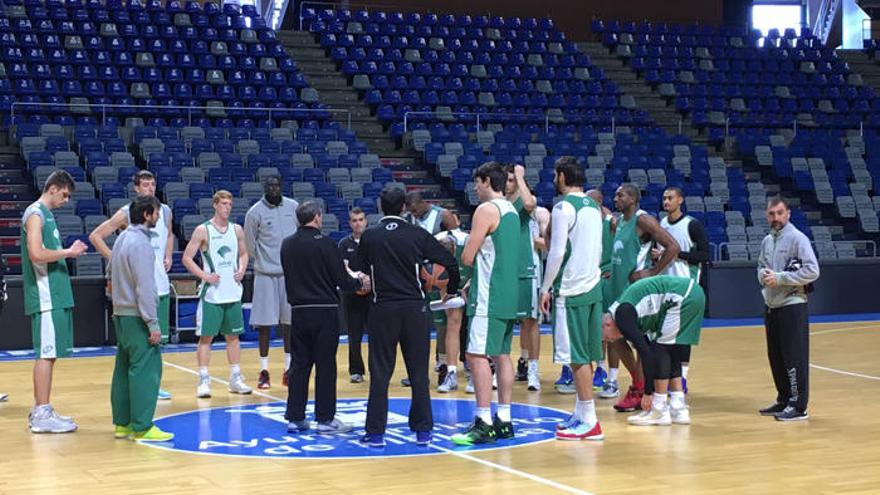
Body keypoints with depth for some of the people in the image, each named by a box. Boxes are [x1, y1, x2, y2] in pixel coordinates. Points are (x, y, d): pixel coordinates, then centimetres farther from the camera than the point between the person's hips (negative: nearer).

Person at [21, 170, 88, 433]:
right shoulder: (35, 214, -11)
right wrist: (68, 252, -15)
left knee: (49, 354, 12)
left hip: (56, 296, 10)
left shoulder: (46, 214, 19)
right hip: (45, 297, -10)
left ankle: (41, 411, 18)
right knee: (46, 353, -8)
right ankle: (42, 415, -6)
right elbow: (36, 254, -23)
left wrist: (69, 252, 11)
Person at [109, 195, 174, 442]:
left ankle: (122, 423, 19)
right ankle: (142, 427, -5)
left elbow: (113, 275, 20)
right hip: (137, 317, -10)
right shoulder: (141, 243, -16)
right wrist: (153, 323, -19)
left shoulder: (122, 238, 13)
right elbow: (144, 287, -20)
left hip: (121, 313, 10)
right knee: (145, 370, -6)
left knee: (124, 369, 13)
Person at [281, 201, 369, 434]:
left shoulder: (287, 245, 5)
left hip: (299, 310, 5)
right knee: (326, 366, 2)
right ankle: (325, 419, 5)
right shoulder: (325, 243, -12)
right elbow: (342, 282, -12)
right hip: (324, 311, -5)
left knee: (299, 364, 10)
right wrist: (360, 282, 10)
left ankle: (295, 418, 13)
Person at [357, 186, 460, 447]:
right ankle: (423, 430, 11)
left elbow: (363, 268, 13)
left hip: (383, 308, 0)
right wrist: (451, 290, 16)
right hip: (414, 308, 1)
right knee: (418, 372, 7)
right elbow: (451, 262, -1)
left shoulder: (370, 236, -1)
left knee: (380, 373, 4)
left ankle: (375, 432, 5)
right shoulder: (418, 235, -2)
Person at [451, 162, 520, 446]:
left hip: (489, 297, -9)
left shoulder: (486, 210, -11)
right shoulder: (511, 210, 17)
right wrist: (475, 281, 18)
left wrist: (469, 257, 9)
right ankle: (504, 421, 12)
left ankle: (484, 423, -12)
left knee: (477, 355, -9)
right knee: (502, 355, 10)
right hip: (509, 295, 9)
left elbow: (467, 258, -14)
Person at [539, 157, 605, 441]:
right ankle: (580, 414, 18)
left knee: (577, 355, -5)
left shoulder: (564, 207, -12)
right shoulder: (593, 206, 14)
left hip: (571, 289, -8)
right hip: (593, 286, 8)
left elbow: (557, 253, -16)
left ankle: (589, 421, -4)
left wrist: (546, 288, -8)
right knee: (585, 354, 12)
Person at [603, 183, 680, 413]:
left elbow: (672, 247, -19)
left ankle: (640, 391, 5)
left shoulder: (643, 220, -13)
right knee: (616, 337, 11)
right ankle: (639, 383, 23)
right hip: (620, 288, 9)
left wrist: (652, 273, -19)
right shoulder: (620, 222, 14)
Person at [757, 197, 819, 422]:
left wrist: (780, 278, -18)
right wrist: (763, 275, -1)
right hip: (771, 307, 8)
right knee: (776, 357, 13)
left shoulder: (797, 239, -10)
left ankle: (798, 406, -1)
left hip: (792, 306, -8)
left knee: (794, 358, -6)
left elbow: (812, 271, -17)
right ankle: (784, 400, 24)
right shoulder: (767, 241, 13)